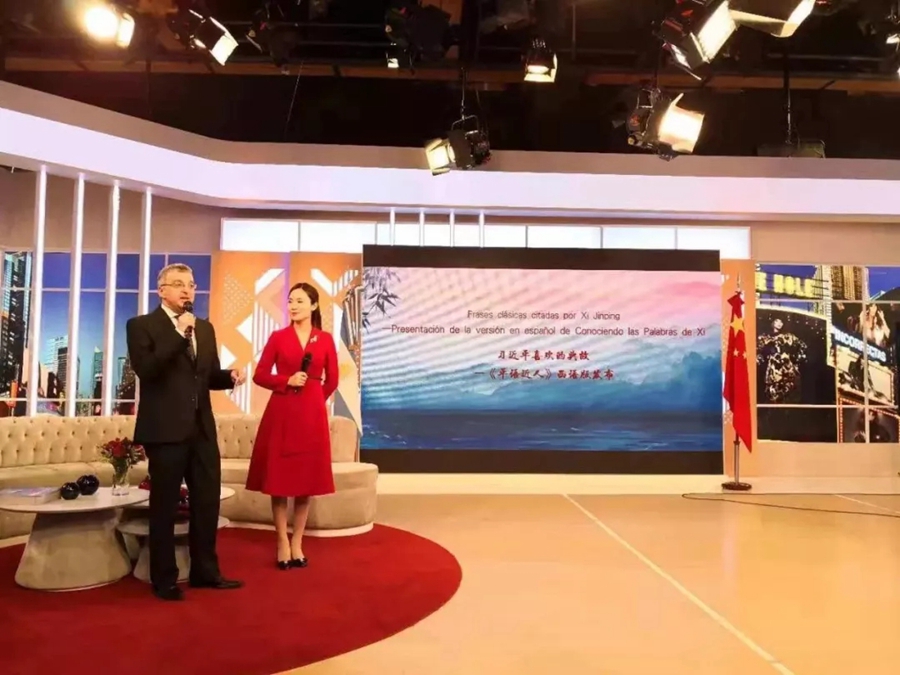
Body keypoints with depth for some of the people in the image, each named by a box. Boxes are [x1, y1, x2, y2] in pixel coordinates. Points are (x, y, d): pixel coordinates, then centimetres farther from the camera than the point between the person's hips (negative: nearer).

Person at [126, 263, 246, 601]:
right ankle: (164, 579, 19)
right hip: (165, 429, -6)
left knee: (207, 502, 12)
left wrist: (229, 376, -4)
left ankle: (205, 571, 27)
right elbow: (145, 369, -19)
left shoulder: (205, 328, 14)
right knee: (164, 506, 6)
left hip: (202, 428, 6)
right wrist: (180, 334, -22)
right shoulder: (141, 325, -4)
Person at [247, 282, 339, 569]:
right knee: (279, 478, 2)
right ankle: (282, 543, 14)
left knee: (307, 479, 5)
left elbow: (332, 381, 12)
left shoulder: (325, 340, 4)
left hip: (312, 415, 1)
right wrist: (287, 381, -12)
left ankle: (297, 543, 17)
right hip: (281, 414, -1)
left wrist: (313, 399, 10)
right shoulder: (278, 337, 2)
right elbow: (259, 375, 0)